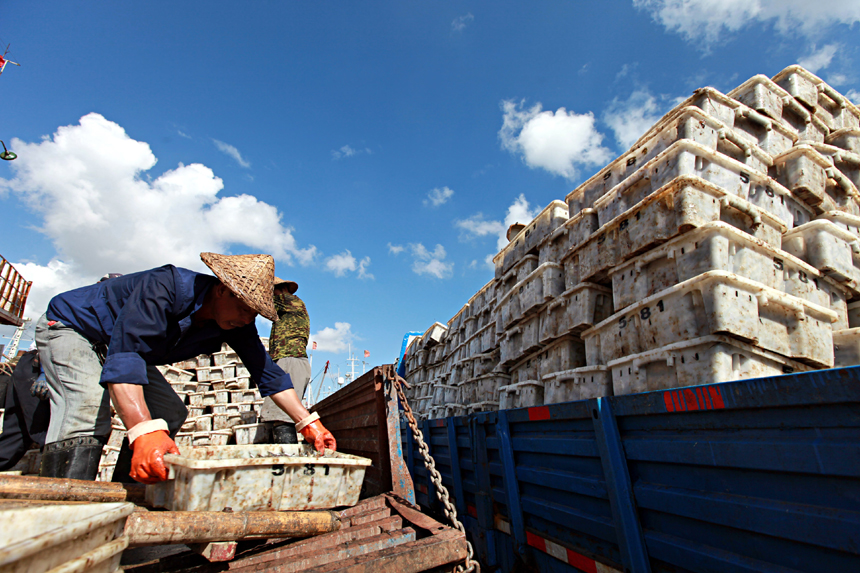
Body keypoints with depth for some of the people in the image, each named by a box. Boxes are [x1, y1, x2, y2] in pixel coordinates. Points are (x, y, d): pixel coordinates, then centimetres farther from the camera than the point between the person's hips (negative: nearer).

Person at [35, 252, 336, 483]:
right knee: (89, 408, -33)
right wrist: (144, 431, -61)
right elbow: (123, 358, -48)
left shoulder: (237, 323, -17)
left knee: (171, 414, 1)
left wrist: (309, 423, -23)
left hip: (125, 346, 8)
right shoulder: (165, 287, -39)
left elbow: (268, 373, -16)